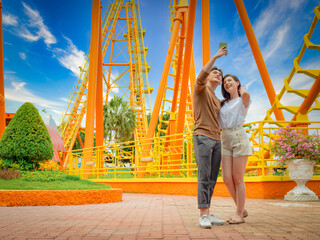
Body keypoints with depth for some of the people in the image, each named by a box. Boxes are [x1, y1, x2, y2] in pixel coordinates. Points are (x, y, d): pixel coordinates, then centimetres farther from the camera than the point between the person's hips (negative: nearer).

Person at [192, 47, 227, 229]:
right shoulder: (201, 89, 8)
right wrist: (215, 57, -12)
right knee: (204, 177, -12)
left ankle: (208, 214, 7)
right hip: (202, 138, -7)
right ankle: (203, 215, -9)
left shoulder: (218, 101, 28)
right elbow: (201, 76, -15)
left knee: (212, 180, 3)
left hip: (216, 140, 7)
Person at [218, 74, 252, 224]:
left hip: (239, 139, -6)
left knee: (237, 179, -3)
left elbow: (246, 94, -21)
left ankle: (239, 214, 8)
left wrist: (242, 89, 0)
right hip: (225, 141, 6)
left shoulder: (242, 100, 2)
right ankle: (242, 209, 19)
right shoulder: (222, 104, 18)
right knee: (227, 179, 1)